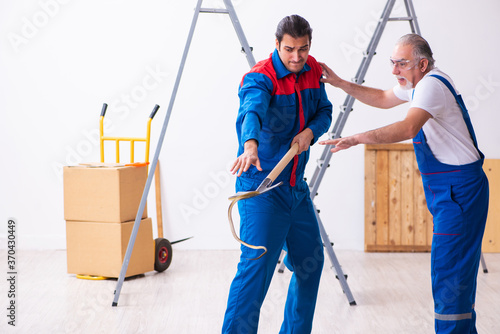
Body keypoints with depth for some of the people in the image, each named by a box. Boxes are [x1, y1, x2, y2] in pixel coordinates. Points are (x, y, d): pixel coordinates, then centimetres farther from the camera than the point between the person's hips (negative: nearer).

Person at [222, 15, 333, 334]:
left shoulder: (312, 70, 5)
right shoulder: (261, 78, -19)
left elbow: (324, 110, 14)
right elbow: (252, 111, -39)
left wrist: (310, 131, -10)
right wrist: (250, 145, -60)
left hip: (296, 185, 8)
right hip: (261, 184, -8)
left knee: (311, 260, 17)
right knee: (258, 263, -18)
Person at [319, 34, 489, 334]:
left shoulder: (432, 84, -19)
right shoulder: (421, 82, 12)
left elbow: (408, 128, -35)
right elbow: (383, 99, 27)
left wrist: (357, 139, -40)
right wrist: (341, 84, 16)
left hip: (459, 188, -11)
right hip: (445, 189, 11)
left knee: (449, 268, -13)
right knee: (457, 268, 16)